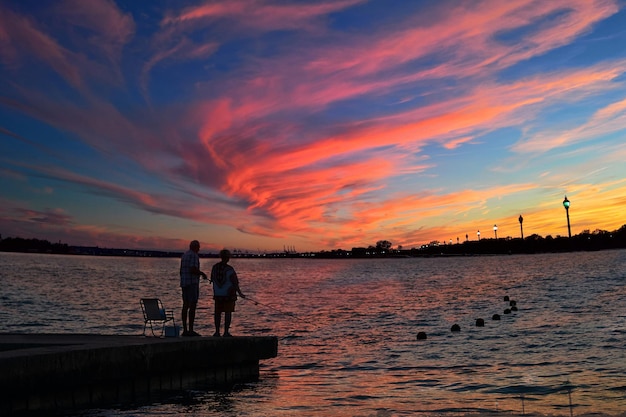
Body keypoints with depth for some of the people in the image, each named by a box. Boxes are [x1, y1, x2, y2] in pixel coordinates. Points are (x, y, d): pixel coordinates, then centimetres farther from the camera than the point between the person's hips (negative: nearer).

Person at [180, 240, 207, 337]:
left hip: (184, 283, 9)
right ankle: (191, 330, -9)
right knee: (192, 306, -8)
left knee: (185, 306, 9)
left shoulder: (184, 255, 17)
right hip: (192, 283, -9)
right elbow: (193, 270, -23)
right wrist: (202, 273, -6)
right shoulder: (194, 255, -12)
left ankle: (185, 330, 10)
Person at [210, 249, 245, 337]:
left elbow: (213, 280, 9)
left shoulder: (214, 267, 0)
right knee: (228, 313, 2)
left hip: (218, 294, 5)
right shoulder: (230, 269, -16)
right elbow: (235, 283, -16)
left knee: (218, 313, 12)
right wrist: (240, 293, -9)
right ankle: (226, 332, 3)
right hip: (229, 294, -5)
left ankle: (217, 331, 13)